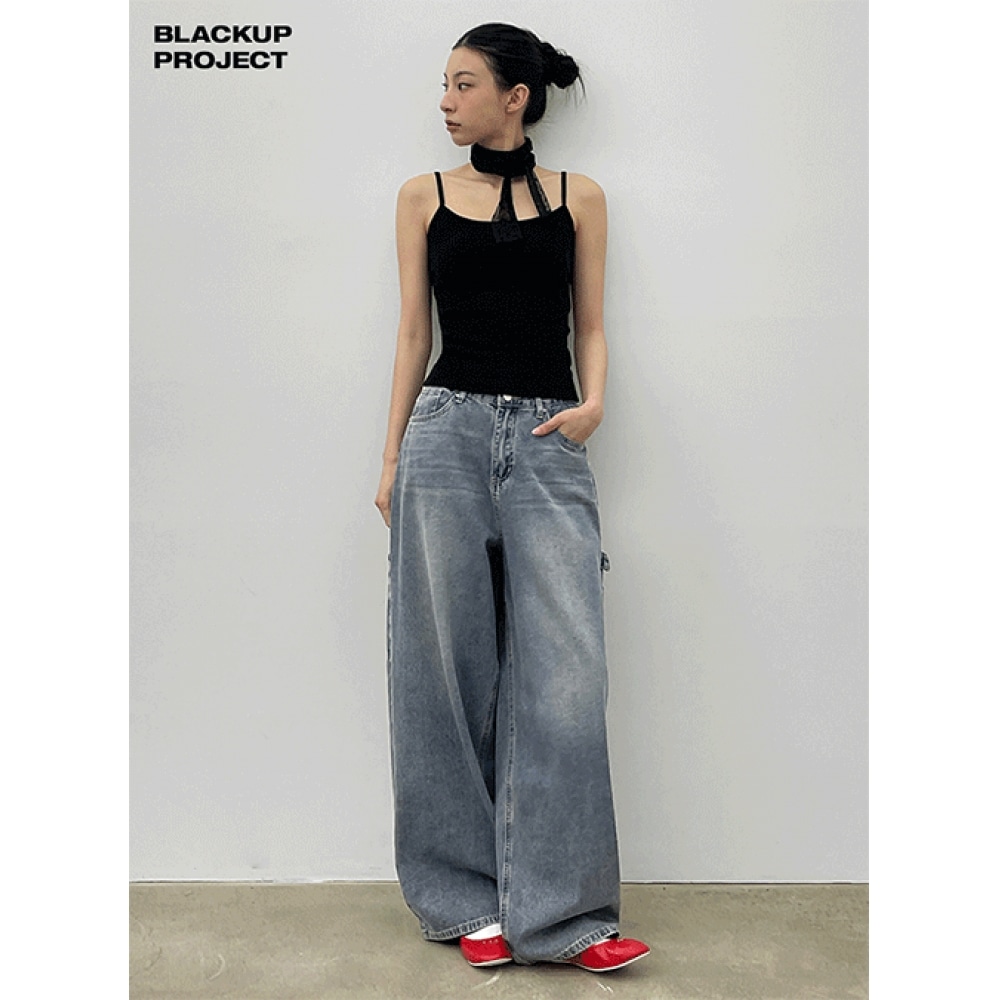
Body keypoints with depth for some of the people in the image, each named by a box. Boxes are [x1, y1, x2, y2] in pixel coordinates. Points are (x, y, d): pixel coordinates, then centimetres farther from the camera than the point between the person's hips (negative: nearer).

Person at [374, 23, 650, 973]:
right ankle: (470, 900, 15)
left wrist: (592, 404, -9)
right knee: (451, 670, 2)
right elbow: (413, 331, 11)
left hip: (549, 441, 0)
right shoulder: (424, 196, 13)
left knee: (563, 671, -7)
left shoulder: (577, 197, 12)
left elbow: (591, 326, 11)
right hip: (447, 431, 1)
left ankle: (560, 911, 4)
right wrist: (391, 457, 5)